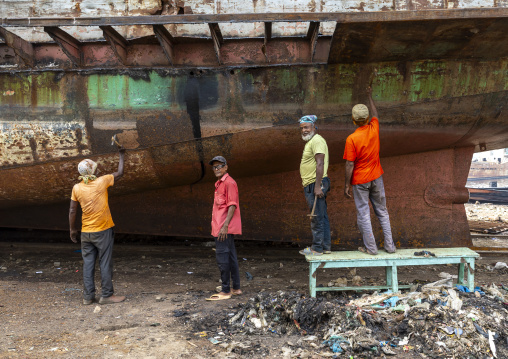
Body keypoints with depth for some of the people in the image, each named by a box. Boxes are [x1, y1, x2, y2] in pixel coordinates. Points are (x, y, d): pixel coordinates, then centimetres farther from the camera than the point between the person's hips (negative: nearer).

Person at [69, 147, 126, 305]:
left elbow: (72, 211, 1)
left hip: (86, 233, 4)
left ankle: (88, 296, 14)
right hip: (103, 231, -4)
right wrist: (122, 155, 17)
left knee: (88, 264, 9)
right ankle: (107, 295, 7)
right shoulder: (101, 182, -9)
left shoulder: (77, 188, 0)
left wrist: (73, 230, 12)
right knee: (105, 263, 2)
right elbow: (119, 173, 6)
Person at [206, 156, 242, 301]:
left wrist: (225, 226, -23)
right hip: (222, 227, 10)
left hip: (225, 228, -10)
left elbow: (232, 205, -17)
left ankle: (226, 291, -3)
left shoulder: (229, 182, -11)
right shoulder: (219, 184, 20)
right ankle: (236, 288, 18)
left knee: (222, 257, -8)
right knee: (231, 256, 12)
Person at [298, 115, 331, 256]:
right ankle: (326, 246, 20)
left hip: (315, 184, -11)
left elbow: (320, 164, -21)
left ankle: (317, 248, 2)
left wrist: (317, 186, -26)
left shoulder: (317, 140, -13)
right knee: (321, 217, 13)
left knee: (317, 217, -5)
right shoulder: (310, 141, 21)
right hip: (312, 185, 11)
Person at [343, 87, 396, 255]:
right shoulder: (374, 129, -6)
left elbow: (349, 165, -17)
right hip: (376, 178, 5)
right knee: (382, 211, 14)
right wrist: (370, 96, 32)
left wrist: (347, 185, -8)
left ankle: (371, 247, 10)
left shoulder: (351, 139, -19)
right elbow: (375, 114, 18)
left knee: (363, 213, 5)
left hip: (360, 181, -5)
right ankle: (389, 245, 19)